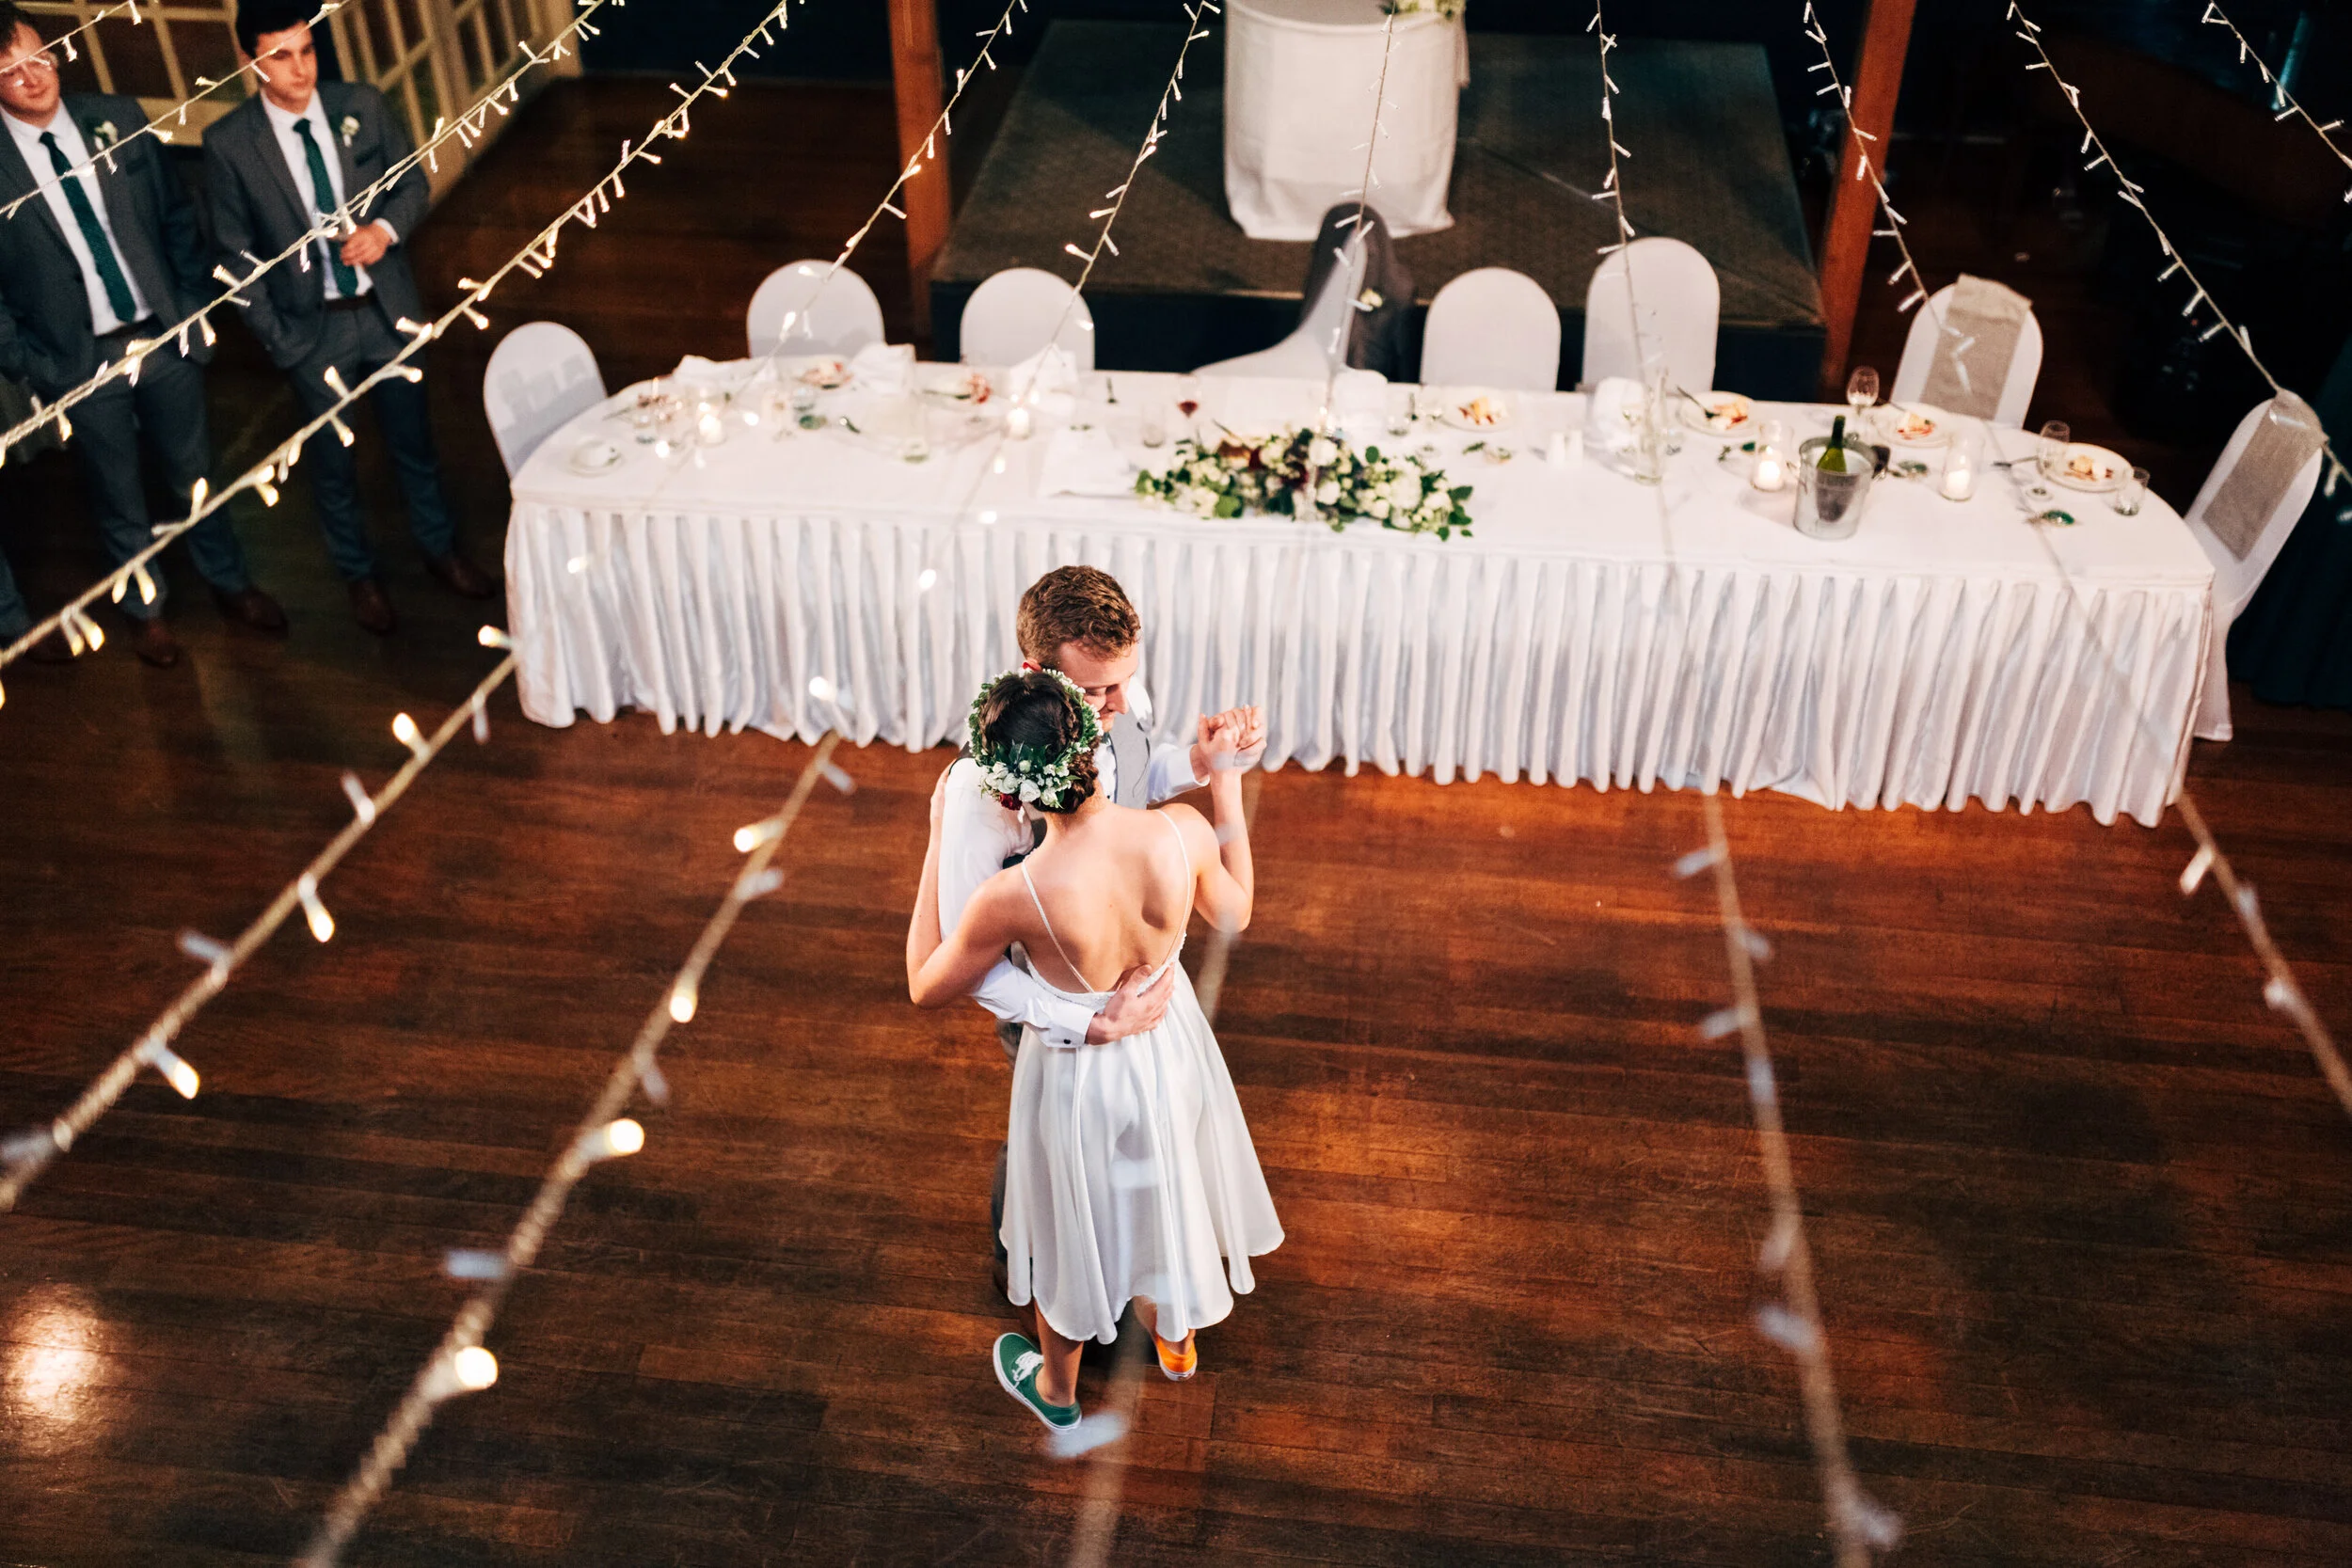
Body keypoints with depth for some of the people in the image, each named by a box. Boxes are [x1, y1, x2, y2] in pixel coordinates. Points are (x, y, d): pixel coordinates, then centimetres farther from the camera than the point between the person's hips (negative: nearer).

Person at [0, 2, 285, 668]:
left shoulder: (117, 118, -4)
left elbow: (177, 215, 6)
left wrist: (194, 306, 3)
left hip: (166, 337, 2)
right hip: (80, 361, -2)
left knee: (195, 474, 17)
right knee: (119, 497, 13)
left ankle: (229, 583, 37)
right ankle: (146, 610, 32)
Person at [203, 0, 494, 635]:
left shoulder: (362, 105, -8)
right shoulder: (228, 143, -13)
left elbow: (412, 183, 4)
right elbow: (237, 252, -6)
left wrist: (386, 228, -17)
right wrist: (275, 335, -8)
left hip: (388, 311, 2)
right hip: (311, 328, -2)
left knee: (414, 440, 18)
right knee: (332, 462, 15)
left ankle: (440, 548, 40)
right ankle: (359, 574, 35)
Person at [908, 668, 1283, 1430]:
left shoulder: (1014, 897, -38)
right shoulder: (1180, 832, -29)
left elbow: (926, 987, -17)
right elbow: (1233, 914, -5)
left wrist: (938, 843, -14)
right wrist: (1224, 781, -1)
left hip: (1079, 1073, -3)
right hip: (1170, 1043, 3)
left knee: (1073, 1232, 26)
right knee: (1168, 1193, 34)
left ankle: (1056, 1390, 56)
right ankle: (1176, 1339, 64)